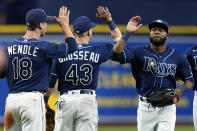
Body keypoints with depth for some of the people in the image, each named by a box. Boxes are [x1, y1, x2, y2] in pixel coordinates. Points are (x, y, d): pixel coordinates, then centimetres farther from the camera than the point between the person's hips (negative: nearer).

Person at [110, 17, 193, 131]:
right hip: (145, 107, 1)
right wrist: (128, 33, -21)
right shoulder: (140, 52, 0)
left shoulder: (177, 56, 5)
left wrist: (180, 89, -13)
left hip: (167, 108, -1)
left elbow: (189, 81, 10)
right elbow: (115, 54, -15)